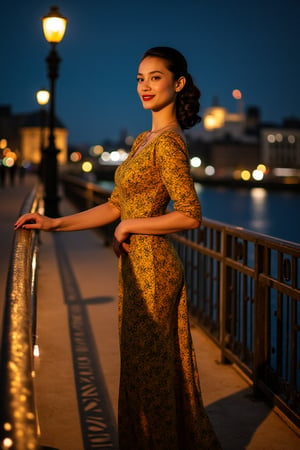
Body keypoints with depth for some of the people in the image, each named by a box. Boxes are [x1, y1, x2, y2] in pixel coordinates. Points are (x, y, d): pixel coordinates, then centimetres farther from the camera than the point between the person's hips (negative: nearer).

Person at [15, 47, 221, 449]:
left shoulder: (168, 142, -15)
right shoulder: (143, 140, 13)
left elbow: (190, 216, -21)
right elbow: (115, 206, 15)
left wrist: (129, 226, -13)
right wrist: (55, 224, 10)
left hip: (151, 269, -10)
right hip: (136, 267, 10)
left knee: (150, 371, 3)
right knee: (144, 366, 17)